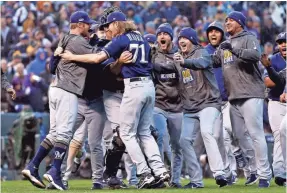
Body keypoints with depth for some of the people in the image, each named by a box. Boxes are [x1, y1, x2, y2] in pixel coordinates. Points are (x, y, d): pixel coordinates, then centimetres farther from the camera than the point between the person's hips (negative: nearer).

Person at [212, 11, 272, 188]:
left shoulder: (248, 39, -1)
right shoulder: (225, 45, 21)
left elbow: (256, 55, -20)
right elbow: (213, 62, 17)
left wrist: (234, 50, -29)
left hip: (251, 94, -8)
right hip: (234, 97, 8)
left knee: (256, 134, -11)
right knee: (239, 135, 8)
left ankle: (264, 175, -10)